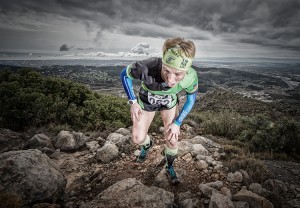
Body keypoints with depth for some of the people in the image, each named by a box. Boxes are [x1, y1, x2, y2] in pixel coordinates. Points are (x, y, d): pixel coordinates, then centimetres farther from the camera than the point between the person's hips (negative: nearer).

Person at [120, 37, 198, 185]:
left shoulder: (191, 76, -37)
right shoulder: (147, 67, -44)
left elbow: (191, 99, -13)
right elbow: (124, 74, -20)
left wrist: (177, 123, -14)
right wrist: (133, 102, -20)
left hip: (170, 103, 1)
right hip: (146, 101, 0)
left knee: (172, 140, 0)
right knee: (137, 138, 4)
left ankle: (169, 167, 32)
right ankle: (147, 145, 43)